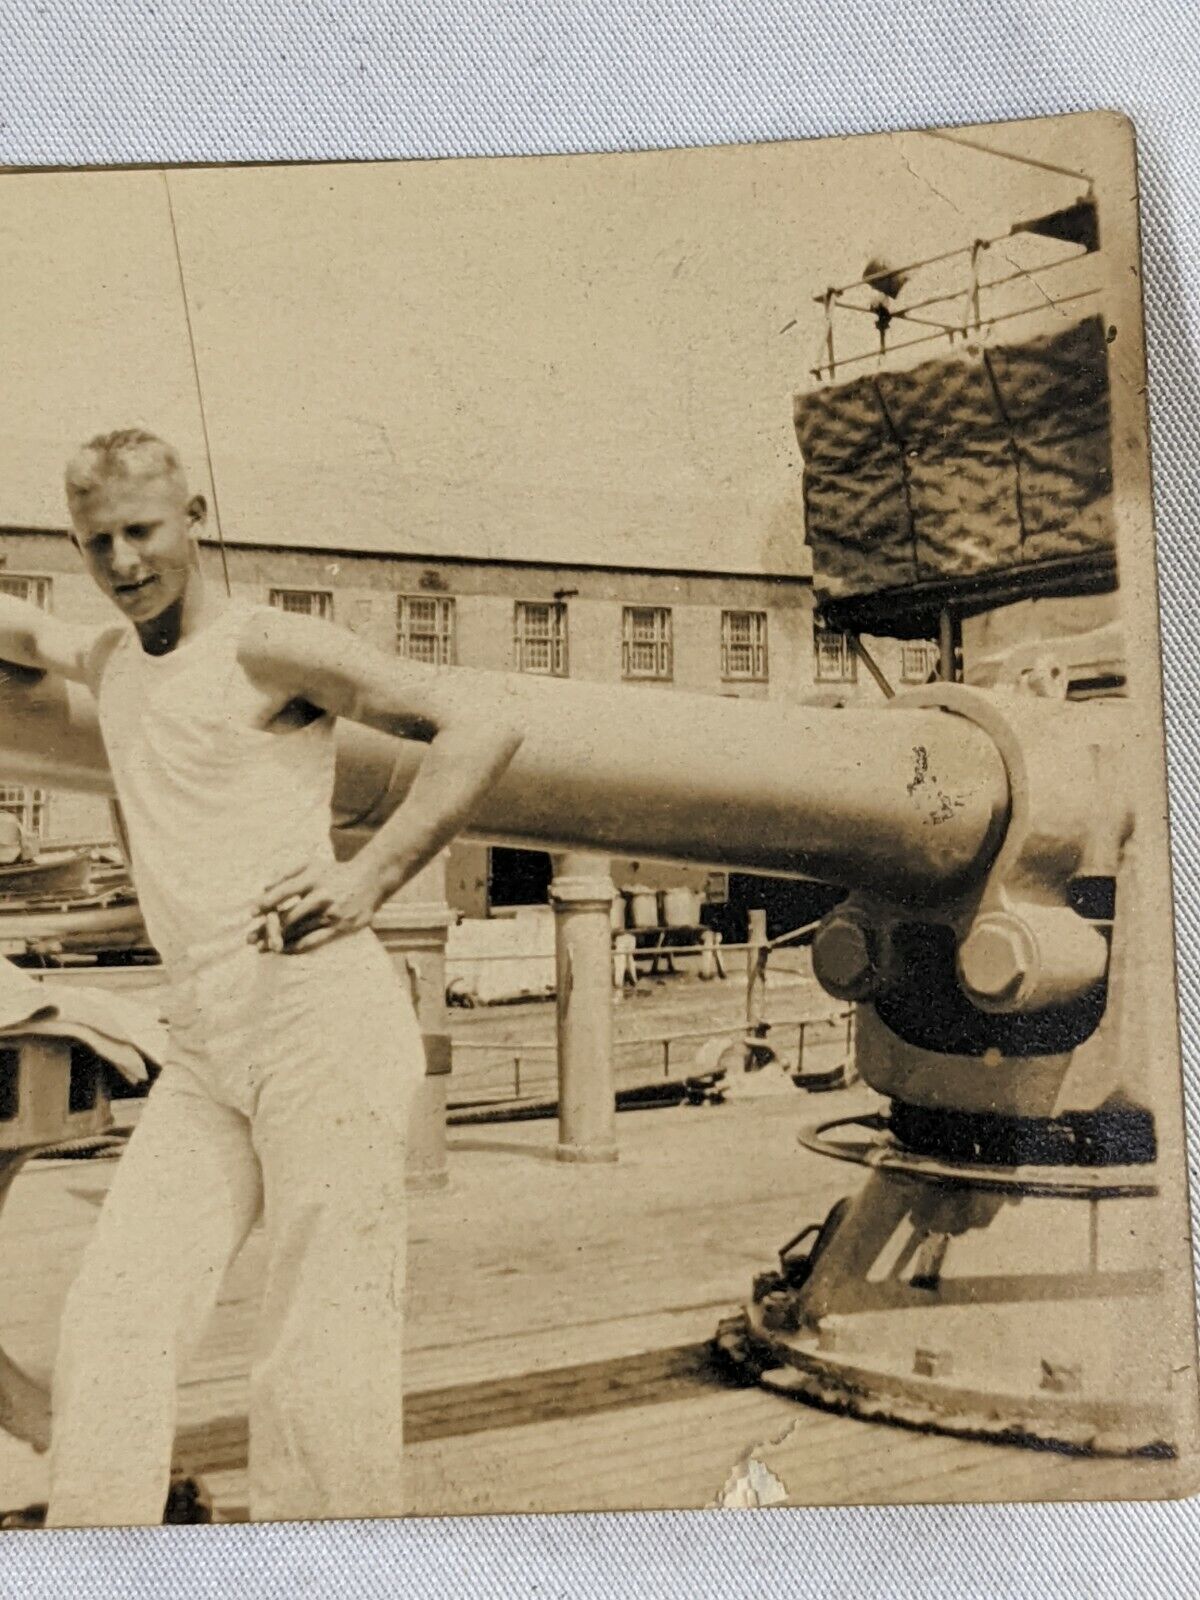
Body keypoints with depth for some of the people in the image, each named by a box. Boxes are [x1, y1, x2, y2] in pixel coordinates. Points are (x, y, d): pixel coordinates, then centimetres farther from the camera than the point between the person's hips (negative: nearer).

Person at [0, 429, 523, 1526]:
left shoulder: (264, 647, -1)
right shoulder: (108, 661, 21)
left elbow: (482, 729, -9)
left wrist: (368, 878, -15)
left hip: (321, 1014, -7)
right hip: (204, 1051, 7)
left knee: (318, 1363, -5)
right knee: (112, 1329, -2)